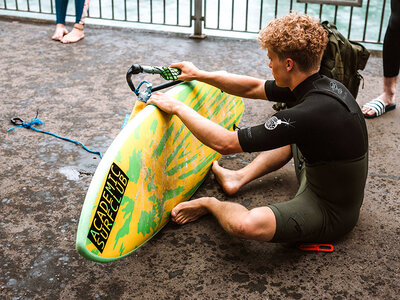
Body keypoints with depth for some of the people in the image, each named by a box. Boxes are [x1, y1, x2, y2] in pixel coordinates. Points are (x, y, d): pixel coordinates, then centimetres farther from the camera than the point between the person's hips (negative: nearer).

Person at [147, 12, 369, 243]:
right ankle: (239, 178, 25)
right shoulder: (324, 85, -5)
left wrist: (177, 107, -15)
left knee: (244, 224, -30)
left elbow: (225, 143, -26)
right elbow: (253, 88, 9)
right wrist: (200, 75, 12)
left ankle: (211, 204, 2)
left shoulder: (310, 114, -33)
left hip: (330, 214, -9)